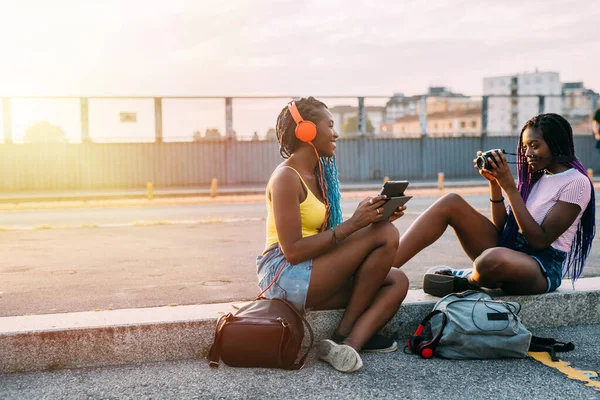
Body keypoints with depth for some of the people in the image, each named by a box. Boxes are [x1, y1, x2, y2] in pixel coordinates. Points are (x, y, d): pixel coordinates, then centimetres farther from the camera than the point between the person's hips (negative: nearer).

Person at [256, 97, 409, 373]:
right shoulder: (286, 177, -13)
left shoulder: (317, 175, 15)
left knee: (397, 281, -6)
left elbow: (329, 236, 12)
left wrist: (376, 218, -1)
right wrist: (352, 224, -22)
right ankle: (343, 334, -9)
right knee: (385, 235, -16)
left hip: (313, 273, 9)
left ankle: (349, 343, -22)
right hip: (285, 276, -9)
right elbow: (292, 251, -21)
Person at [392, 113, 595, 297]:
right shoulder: (536, 176, 17)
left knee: (493, 259, -43)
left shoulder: (576, 182, -7)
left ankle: (465, 280, -5)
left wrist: (509, 187, -15)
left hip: (544, 266, -7)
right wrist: (494, 182, -1)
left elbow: (540, 240, -15)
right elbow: (501, 228, 11)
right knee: (451, 203, -11)